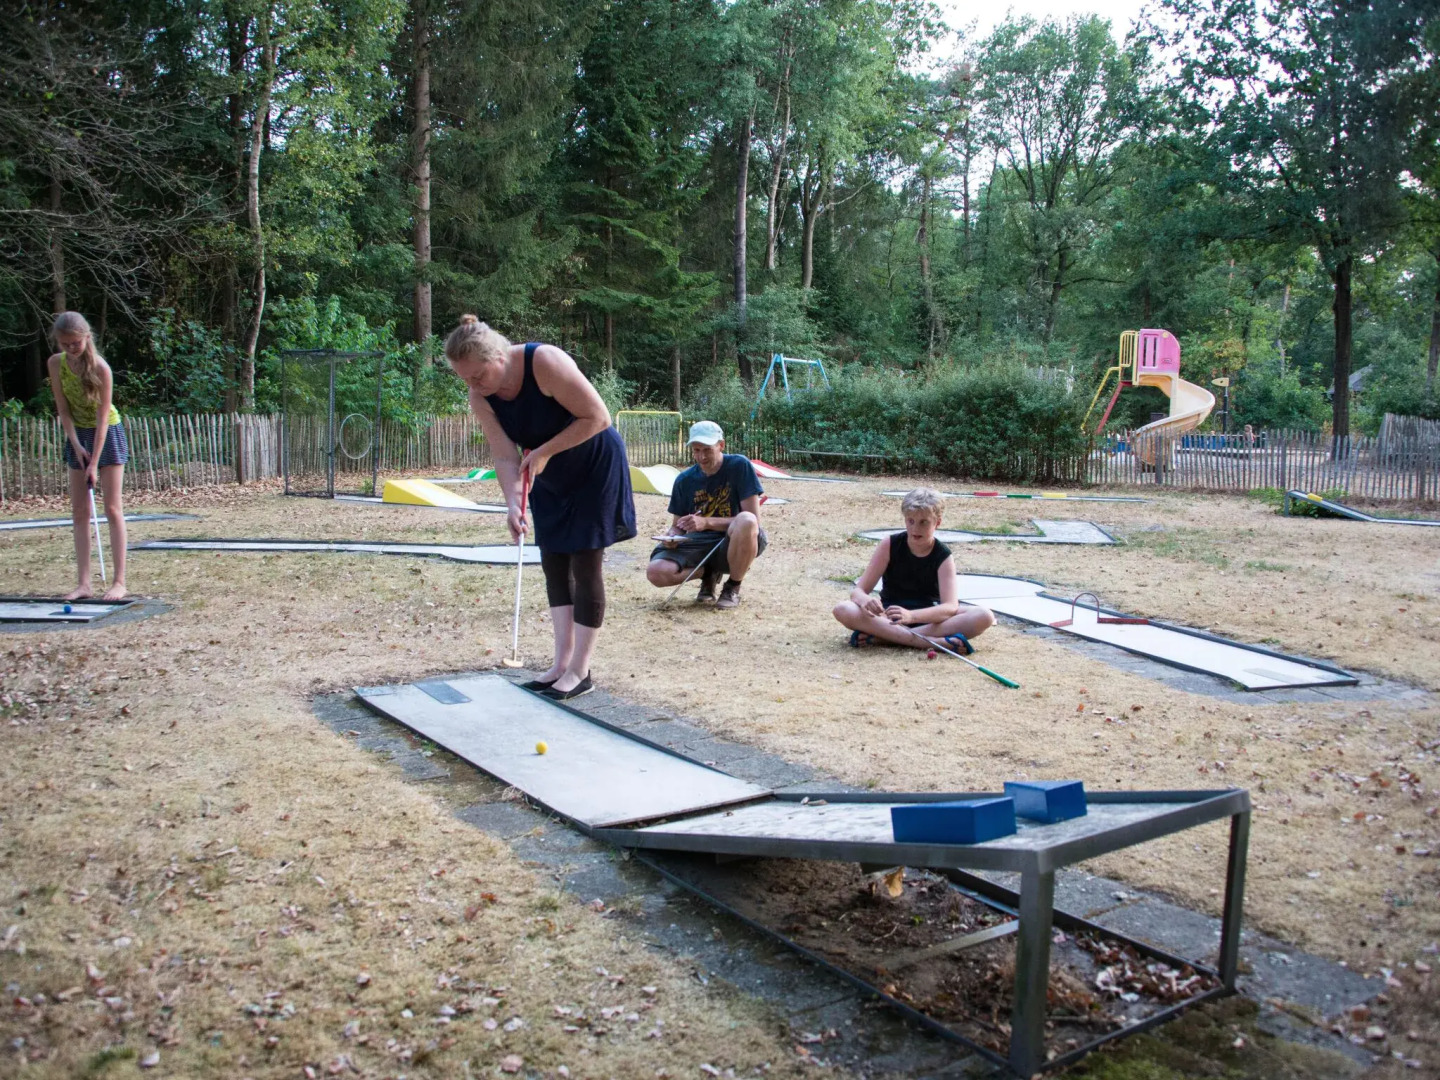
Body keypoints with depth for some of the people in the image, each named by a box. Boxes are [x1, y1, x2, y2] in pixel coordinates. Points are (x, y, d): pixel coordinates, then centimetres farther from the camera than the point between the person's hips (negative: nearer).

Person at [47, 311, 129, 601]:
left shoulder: (100, 368, -22)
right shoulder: (56, 364, -9)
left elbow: (102, 417, -22)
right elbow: (63, 409, -3)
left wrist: (94, 463, -23)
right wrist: (77, 445, -15)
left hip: (107, 433, -5)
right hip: (77, 434, 5)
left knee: (112, 508, -6)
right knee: (79, 512, 2)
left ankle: (119, 581, -4)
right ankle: (84, 583, 4)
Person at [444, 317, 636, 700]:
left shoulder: (545, 363, -30)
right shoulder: (480, 398, -12)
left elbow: (598, 417, -27)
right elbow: (505, 457, -14)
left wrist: (544, 451, -26)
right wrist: (513, 503, -30)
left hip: (596, 468, -6)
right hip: (549, 480, 7)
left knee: (585, 564, -6)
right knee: (553, 563, 5)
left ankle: (579, 671, 0)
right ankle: (561, 662, 12)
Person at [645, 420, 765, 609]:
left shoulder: (740, 466, -9)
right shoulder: (685, 480, 4)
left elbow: (753, 519, -14)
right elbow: (677, 525, 12)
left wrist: (707, 522, -22)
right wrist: (672, 536, -14)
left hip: (734, 544, -3)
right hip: (699, 545, 3)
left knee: (746, 522, -39)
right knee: (656, 572, -25)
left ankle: (733, 588, -11)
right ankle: (709, 574, 7)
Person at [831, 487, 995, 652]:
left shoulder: (943, 557, -8)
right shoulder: (890, 545, -6)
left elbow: (950, 607, -22)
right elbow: (858, 590, -9)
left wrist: (911, 615, -42)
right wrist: (865, 600, -36)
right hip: (889, 617, 0)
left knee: (984, 616, -27)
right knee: (843, 609, -30)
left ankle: (882, 635, -34)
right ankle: (935, 642, -38)